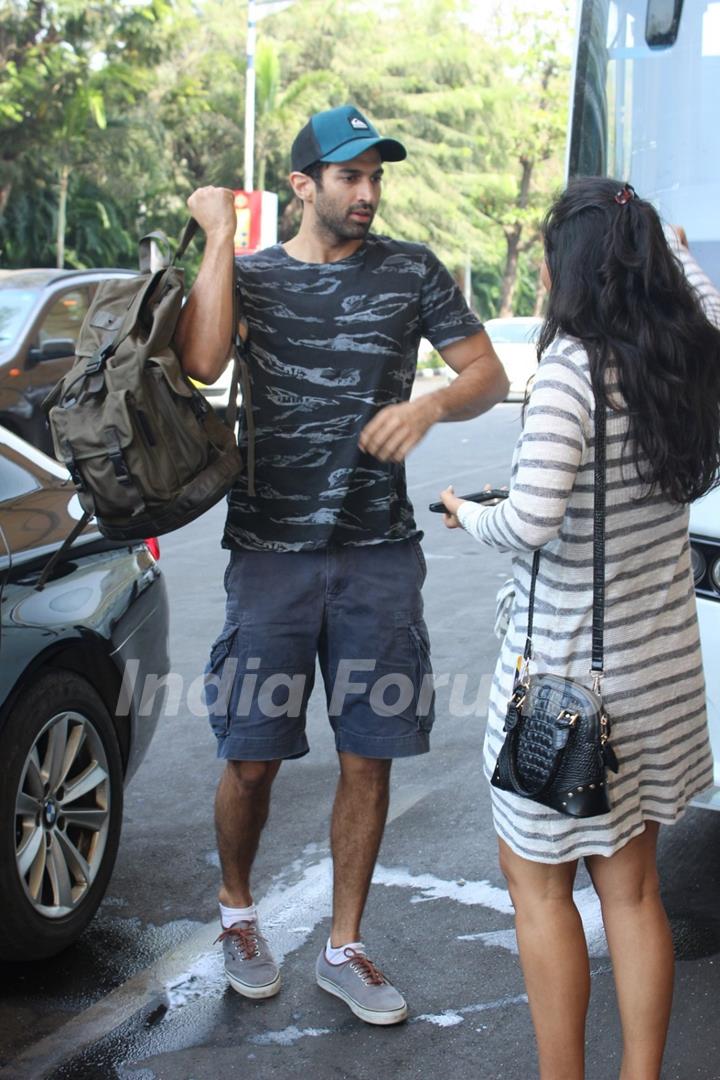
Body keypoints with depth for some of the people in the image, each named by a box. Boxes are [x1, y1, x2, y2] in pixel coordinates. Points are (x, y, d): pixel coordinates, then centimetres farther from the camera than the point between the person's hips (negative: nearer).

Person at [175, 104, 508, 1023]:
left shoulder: (410, 271, 6)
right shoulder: (251, 276, 5)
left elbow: (489, 375, 6)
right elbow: (201, 362, -16)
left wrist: (428, 404, -15)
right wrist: (220, 234, -11)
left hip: (379, 553, 1)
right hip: (270, 551, -1)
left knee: (369, 758, 5)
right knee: (253, 760, 2)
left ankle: (344, 949, 21)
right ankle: (236, 907, 31)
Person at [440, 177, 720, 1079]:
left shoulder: (574, 366, -21)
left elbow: (533, 520, -29)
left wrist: (471, 518, -8)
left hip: (568, 671, -7)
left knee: (538, 884, 11)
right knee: (631, 887, 18)